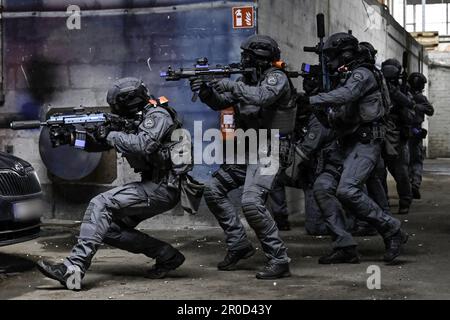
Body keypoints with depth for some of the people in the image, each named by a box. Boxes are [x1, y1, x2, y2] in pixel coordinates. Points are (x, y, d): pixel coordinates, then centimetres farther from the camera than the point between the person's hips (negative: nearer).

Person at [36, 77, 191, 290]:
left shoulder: (157, 115, -9)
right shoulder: (135, 121, 18)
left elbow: (143, 145, -29)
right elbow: (95, 144, 18)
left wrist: (111, 135, -15)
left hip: (163, 188, -10)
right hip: (154, 187, 10)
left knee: (101, 205, -19)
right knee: (109, 226, 6)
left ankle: (74, 267, -26)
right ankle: (166, 256, 9)